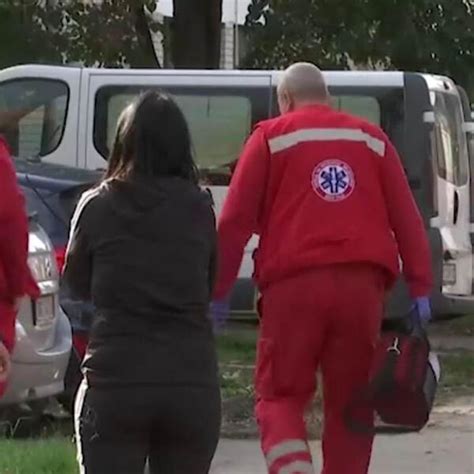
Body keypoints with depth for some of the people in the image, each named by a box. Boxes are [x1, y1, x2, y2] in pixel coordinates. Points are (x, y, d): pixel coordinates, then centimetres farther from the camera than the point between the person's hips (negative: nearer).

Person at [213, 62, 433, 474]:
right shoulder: (372, 139, 17)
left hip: (295, 284, -2)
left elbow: (235, 221, 2)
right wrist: (420, 286, 8)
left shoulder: (271, 138, 9)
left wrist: (217, 292, 4)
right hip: (362, 285, 2)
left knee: (280, 395, 5)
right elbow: (407, 219, 9)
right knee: (351, 402, 12)